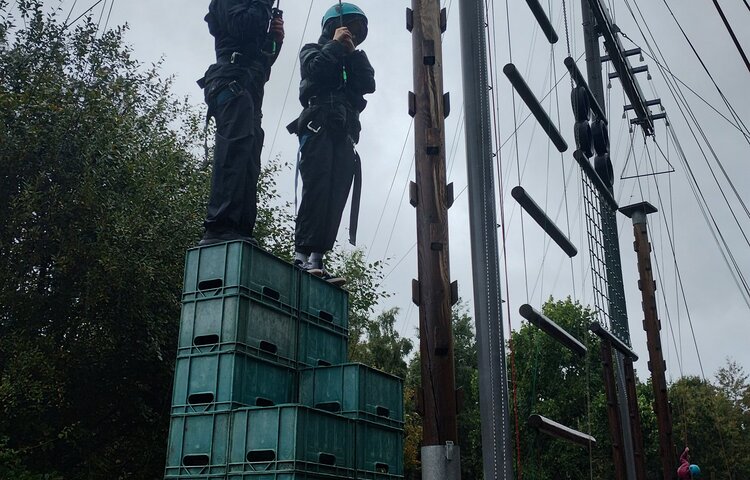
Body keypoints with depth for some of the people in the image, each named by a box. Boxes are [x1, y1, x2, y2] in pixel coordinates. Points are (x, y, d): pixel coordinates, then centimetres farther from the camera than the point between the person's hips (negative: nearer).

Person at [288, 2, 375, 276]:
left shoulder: (353, 61, 33)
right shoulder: (314, 50, 22)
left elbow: (368, 84, 12)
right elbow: (314, 69, -3)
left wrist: (352, 51, 9)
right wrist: (335, 45, 8)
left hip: (344, 134, 5)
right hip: (318, 127, -4)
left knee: (336, 196, -11)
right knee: (317, 189, -21)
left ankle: (317, 258, -18)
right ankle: (302, 253, -25)